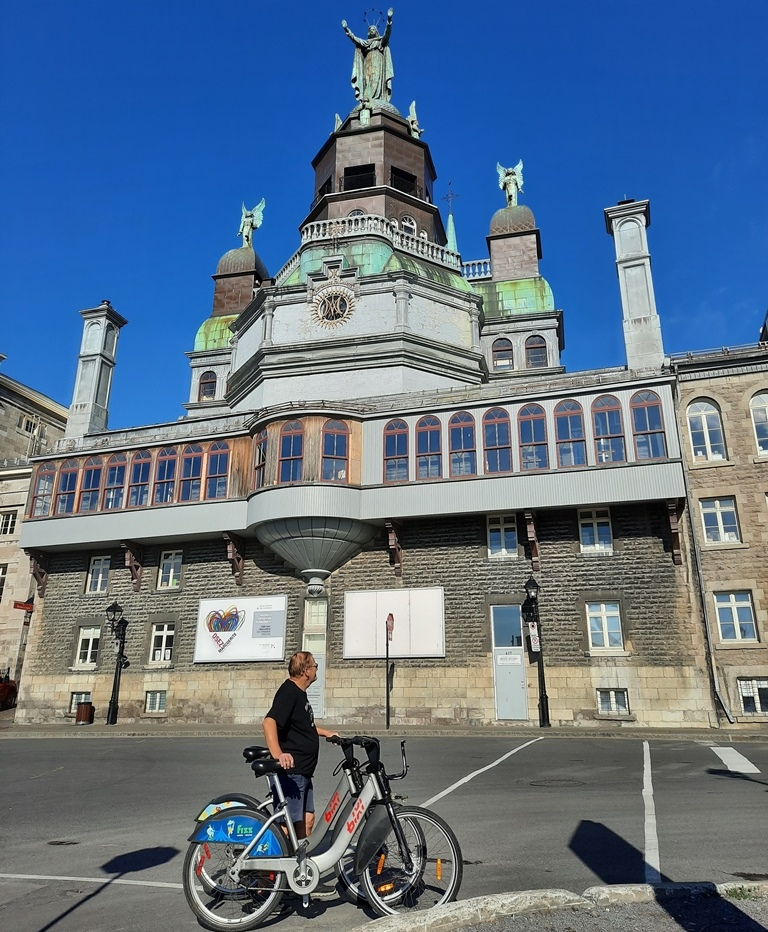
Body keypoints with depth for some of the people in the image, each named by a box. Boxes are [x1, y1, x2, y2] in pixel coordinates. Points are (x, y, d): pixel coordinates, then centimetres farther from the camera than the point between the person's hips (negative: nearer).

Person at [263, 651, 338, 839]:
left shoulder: (299, 693, 16)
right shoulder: (288, 692, -17)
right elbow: (269, 722, -32)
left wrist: (326, 733, 29)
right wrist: (277, 754, -44)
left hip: (302, 771, 10)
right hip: (290, 771, -10)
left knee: (307, 819, 16)